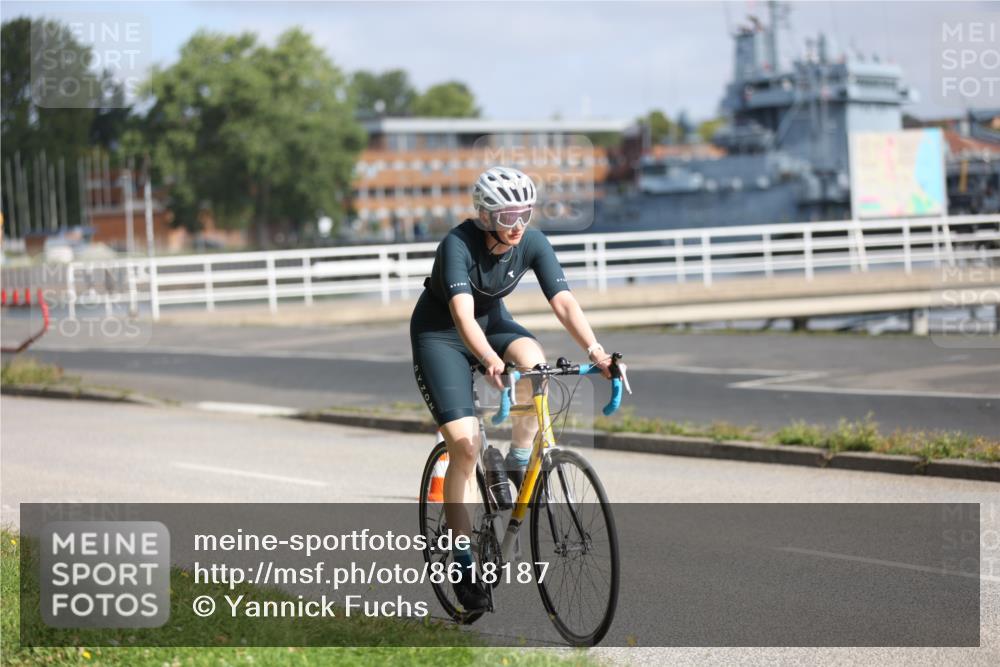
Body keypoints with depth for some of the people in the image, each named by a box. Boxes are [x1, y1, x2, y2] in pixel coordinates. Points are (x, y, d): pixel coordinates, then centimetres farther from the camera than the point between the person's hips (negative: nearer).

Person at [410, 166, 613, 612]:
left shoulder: (533, 243, -18)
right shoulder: (458, 245, -31)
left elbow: (564, 302, -26)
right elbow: (463, 315, -42)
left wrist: (595, 350, -41)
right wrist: (491, 361, -59)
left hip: (493, 321, 4)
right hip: (440, 333, -4)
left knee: (533, 360, -32)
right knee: (465, 444, -16)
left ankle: (520, 462, -11)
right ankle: (463, 559, -4)